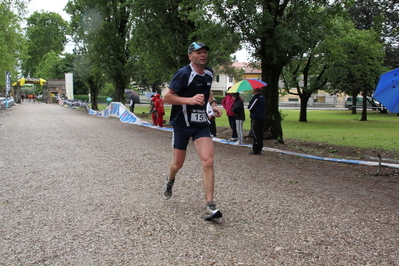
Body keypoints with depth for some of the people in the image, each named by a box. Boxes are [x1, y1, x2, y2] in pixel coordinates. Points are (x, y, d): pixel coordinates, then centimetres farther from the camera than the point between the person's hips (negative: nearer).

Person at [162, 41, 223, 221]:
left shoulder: (209, 73, 7)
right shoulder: (183, 74, -14)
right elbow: (166, 97, -17)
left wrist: (213, 104, 10)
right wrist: (190, 100, -27)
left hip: (201, 124, 4)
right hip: (182, 124, -4)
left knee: (208, 162, -13)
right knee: (178, 164, 11)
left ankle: (210, 206, -9)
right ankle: (170, 182, 48)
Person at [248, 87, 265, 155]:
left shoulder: (256, 98, -16)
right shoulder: (262, 97, 11)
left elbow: (250, 108, -13)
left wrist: (249, 105, 7)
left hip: (255, 118, -9)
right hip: (262, 117, 9)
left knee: (256, 134, -4)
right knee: (260, 133, 12)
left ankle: (256, 150, -1)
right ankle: (259, 149, 17)